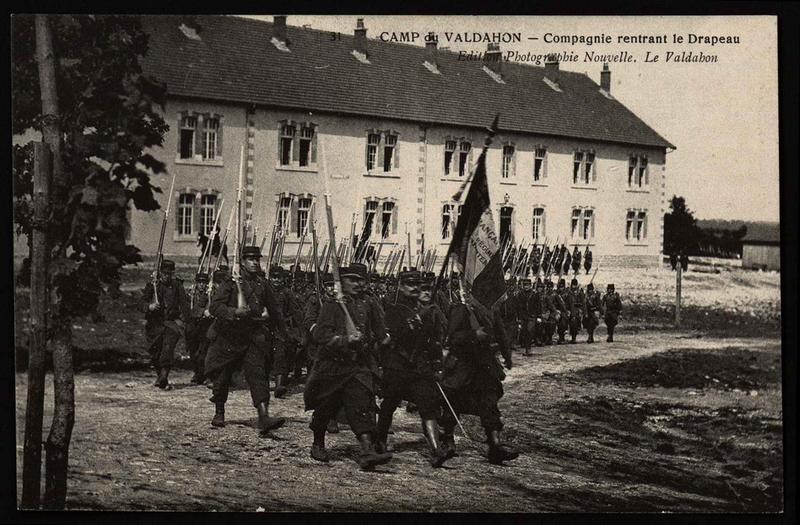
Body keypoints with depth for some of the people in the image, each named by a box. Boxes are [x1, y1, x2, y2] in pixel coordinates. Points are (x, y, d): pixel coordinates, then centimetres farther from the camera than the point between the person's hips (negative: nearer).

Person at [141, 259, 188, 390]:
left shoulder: (177, 285, 4)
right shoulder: (151, 285, 4)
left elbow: (184, 304, 5)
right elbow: (143, 302, 3)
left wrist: (182, 319, -8)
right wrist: (150, 306, -19)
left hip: (172, 322, -2)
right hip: (154, 323, 2)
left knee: (168, 347, -20)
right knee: (154, 352, 5)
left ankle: (163, 377, -26)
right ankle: (162, 376, 26)